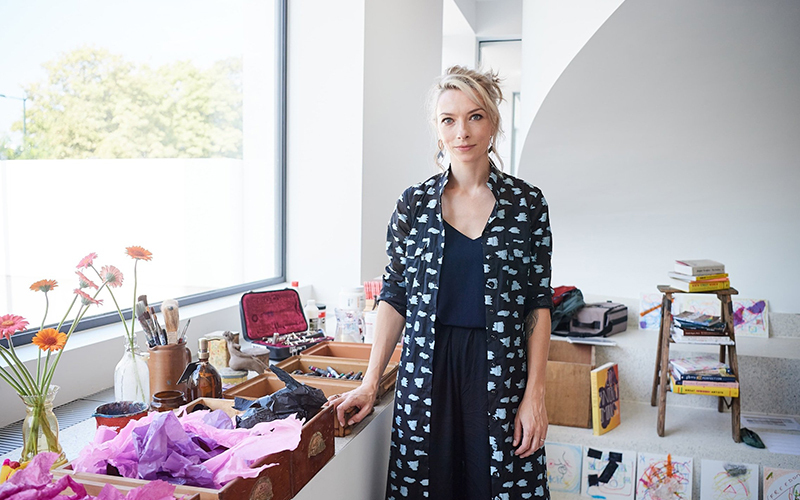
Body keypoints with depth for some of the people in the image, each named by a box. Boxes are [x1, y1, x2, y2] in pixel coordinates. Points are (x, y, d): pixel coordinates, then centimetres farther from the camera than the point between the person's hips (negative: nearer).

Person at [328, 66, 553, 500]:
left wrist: (535, 394, -6)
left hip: (500, 372, 0)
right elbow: (394, 297, 4)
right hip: (426, 371, 1)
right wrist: (370, 383, -1)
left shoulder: (526, 202, -1)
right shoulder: (414, 203, 1)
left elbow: (538, 302, 0)